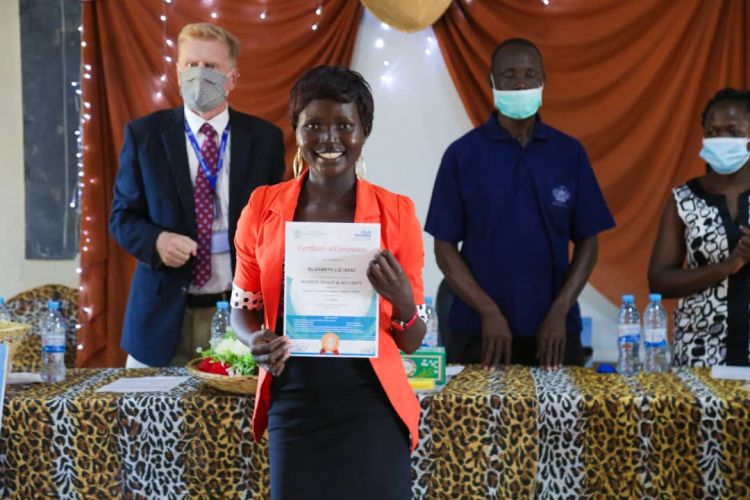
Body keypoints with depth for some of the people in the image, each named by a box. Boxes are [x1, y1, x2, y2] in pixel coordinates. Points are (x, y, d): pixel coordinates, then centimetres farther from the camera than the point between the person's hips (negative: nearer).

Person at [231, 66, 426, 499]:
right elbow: (243, 307, 11)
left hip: (370, 410, -1)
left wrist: (403, 301, -19)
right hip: (292, 408, 1)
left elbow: (412, 343, 2)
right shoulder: (263, 207, 0)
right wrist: (257, 342, -11)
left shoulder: (395, 212, -3)